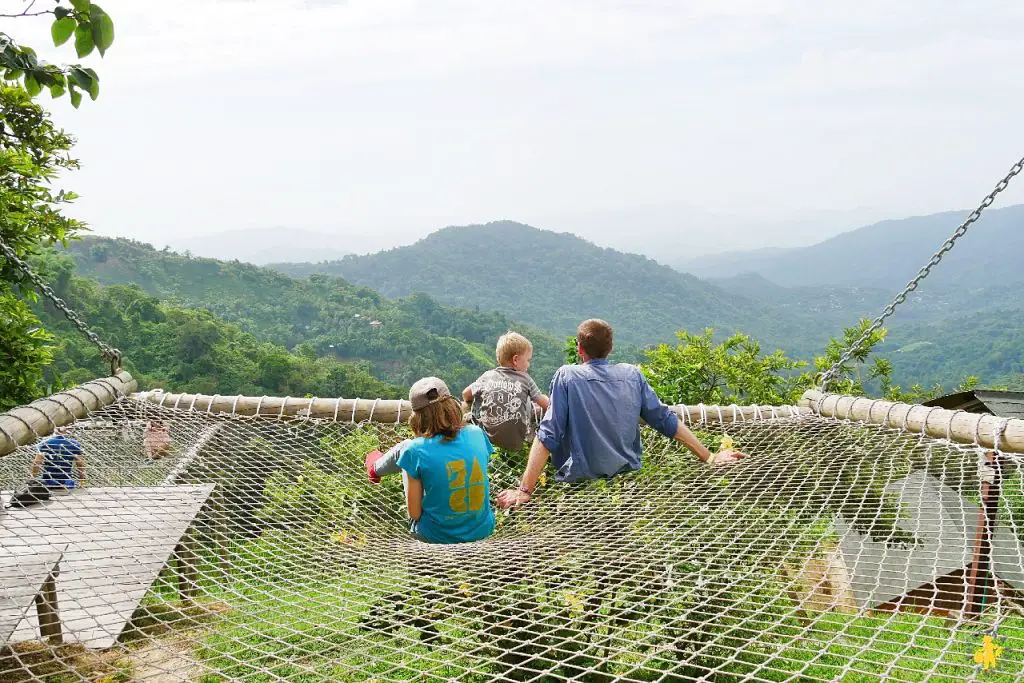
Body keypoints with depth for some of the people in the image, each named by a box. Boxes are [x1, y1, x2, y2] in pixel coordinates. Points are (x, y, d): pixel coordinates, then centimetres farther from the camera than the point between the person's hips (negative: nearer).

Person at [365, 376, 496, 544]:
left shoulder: (416, 450, -20)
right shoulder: (476, 434, -9)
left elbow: (414, 513, -14)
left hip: (437, 535, -3)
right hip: (482, 530, 3)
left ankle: (376, 469, 49)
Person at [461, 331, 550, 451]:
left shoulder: (487, 376, 3)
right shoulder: (525, 379, -1)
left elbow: (466, 394, 16)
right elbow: (545, 404, 4)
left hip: (489, 438, 2)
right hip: (518, 441, -2)